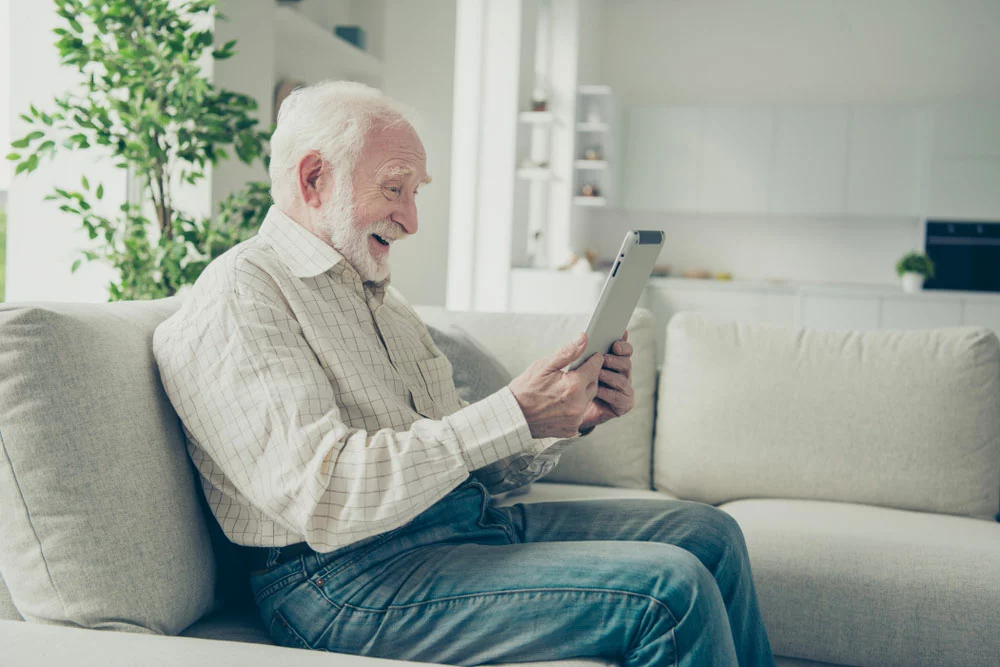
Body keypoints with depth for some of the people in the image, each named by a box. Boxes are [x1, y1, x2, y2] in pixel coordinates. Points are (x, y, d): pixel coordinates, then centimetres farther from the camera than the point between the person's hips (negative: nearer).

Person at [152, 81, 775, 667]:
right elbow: (323, 498, -23)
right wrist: (512, 414, -23)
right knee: (670, 590, -21)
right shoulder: (235, 296, -10)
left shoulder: (379, 295, 20)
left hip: (467, 523, 9)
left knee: (707, 532, 7)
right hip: (349, 575, -9)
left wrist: (571, 417, -1)